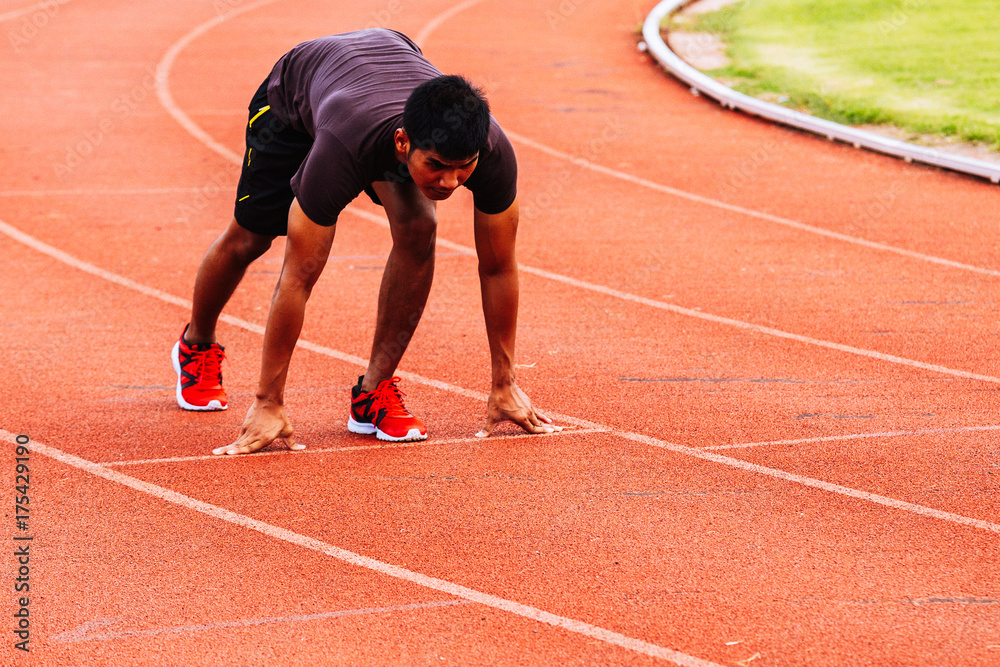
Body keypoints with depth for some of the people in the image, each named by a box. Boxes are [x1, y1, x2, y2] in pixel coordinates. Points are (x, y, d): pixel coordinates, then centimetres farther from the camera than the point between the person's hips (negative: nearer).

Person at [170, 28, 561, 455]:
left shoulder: (491, 150, -38)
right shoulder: (341, 149, -48)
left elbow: (498, 268, -21)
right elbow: (297, 279, -39)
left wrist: (505, 385, -15)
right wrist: (268, 405, -35)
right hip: (296, 90, -2)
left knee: (417, 228, -24)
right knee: (249, 239, 14)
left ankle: (375, 392, -10)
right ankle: (196, 347, 47)